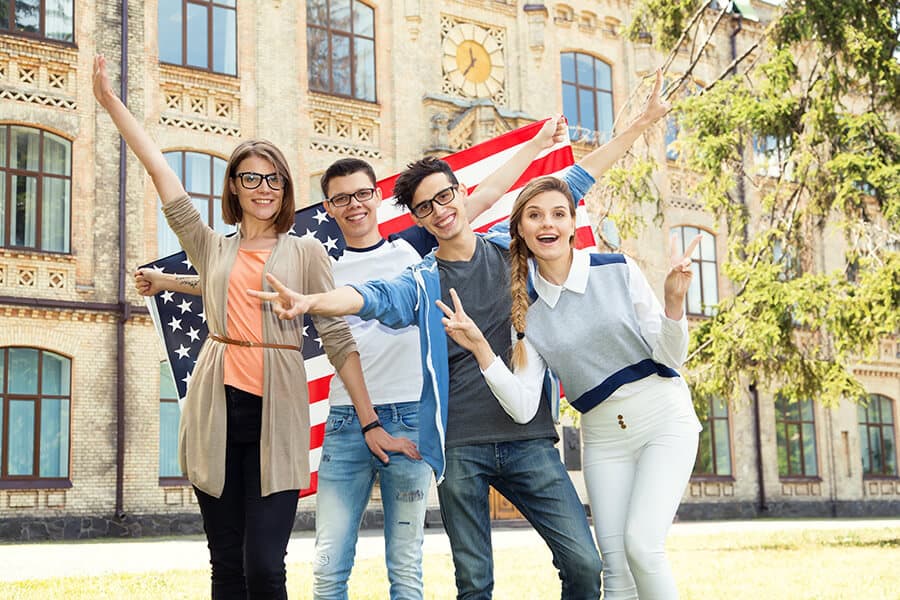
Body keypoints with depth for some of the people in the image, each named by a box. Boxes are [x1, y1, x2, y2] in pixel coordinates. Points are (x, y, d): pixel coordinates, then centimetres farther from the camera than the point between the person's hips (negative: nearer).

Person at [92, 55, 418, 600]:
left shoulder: (306, 253, 8)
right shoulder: (212, 248, 14)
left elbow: (339, 338, 3)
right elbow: (159, 168, 11)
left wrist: (371, 423, -1)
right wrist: (111, 102, 10)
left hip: (277, 412, -2)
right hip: (216, 410, 2)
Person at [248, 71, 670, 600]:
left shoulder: (512, 246, 10)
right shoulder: (421, 283, 4)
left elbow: (574, 183, 17)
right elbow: (370, 297, -16)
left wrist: (640, 125, 22)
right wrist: (307, 301, -36)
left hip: (528, 438, 1)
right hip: (460, 448, -1)